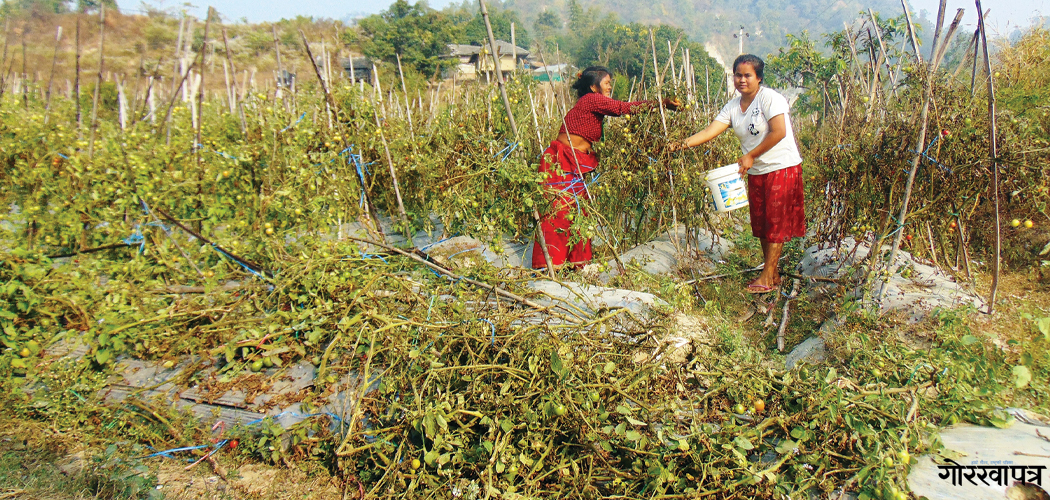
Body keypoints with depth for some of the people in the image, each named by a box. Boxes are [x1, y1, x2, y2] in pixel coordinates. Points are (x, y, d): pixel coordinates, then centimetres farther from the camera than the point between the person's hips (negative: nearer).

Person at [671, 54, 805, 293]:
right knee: (760, 222, 9)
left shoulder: (769, 98, -12)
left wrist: (751, 156, -19)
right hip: (756, 172, 7)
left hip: (782, 168, -7)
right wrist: (683, 144, -20)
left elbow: (778, 132, -20)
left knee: (775, 221, -5)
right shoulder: (732, 107, 5)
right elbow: (710, 131, -5)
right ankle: (773, 275, 18)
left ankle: (767, 277, -2)